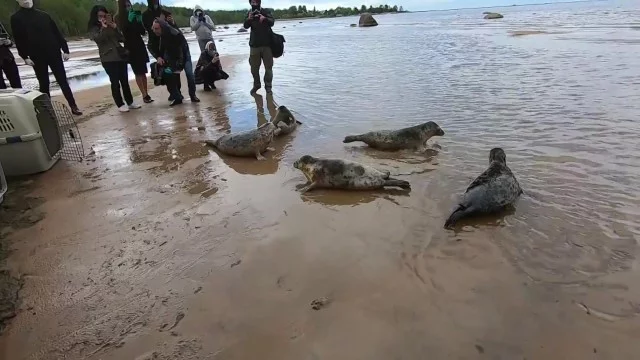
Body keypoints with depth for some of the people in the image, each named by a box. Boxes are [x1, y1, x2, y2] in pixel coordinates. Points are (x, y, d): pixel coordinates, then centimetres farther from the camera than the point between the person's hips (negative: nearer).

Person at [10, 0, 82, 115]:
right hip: (37, 57, -1)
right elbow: (18, 39, -2)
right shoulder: (16, 18, 2)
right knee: (44, 84, 5)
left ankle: (73, 106, 8)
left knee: (63, 81, 2)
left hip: (54, 53, 1)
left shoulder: (43, 15, 8)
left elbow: (56, 32, 7)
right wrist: (24, 56, -10)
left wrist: (65, 49, 0)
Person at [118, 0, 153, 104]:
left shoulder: (135, 15, 9)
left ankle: (146, 94, 10)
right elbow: (125, 32, -14)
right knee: (138, 73, -3)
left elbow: (143, 32, 8)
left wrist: (139, 21, -7)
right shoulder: (120, 19, -2)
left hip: (140, 46, 4)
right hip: (131, 48, -4)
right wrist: (130, 20, -18)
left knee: (143, 72, 5)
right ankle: (144, 95, -3)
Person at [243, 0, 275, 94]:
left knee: (268, 67, 0)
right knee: (254, 67, 8)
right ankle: (256, 84, 24)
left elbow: (272, 22, -19)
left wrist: (264, 19, -40)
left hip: (266, 44, -2)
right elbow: (246, 26, -6)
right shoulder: (250, 13, 6)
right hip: (254, 44, 3)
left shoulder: (266, 12, -2)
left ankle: (268, 86, 11)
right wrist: (249, 19, -27)